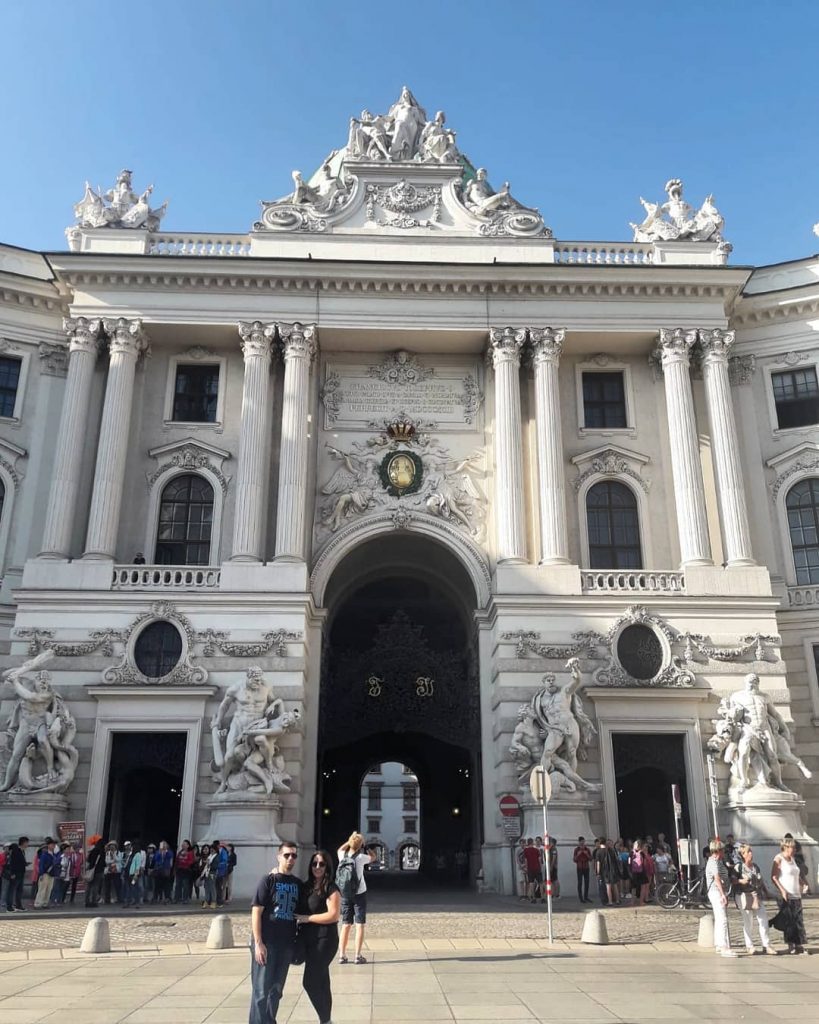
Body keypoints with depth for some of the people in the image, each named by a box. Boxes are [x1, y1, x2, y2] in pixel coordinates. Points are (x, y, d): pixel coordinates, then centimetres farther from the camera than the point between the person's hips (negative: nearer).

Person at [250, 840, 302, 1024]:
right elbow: (256, 912, -11)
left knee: (276, 989, 14)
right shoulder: (268, 881, -8)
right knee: (261, 989, 0)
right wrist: (258, 943, -16)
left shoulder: (298, 883, 7)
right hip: (267, 943, -5)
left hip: (286, 944, 5)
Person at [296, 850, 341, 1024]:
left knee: (310, 982, -8)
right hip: (310, 940, 7)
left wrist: (307, 918, -16)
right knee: (320, 982, 13)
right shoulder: (307, 886, 9)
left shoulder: (331, 889, -12)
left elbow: (334, 915, -20)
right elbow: (301, 910, 22)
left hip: (324, 940, -7)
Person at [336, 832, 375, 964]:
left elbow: (340, 849, 21)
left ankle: (342, 955, 12)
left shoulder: (342, 856, -5)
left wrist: (350, 841, 18)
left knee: (346, 925, 11)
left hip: (345, 895, 4)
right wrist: (365, 846, 14)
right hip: (359, 894, -4)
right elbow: (373, 857, 6)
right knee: (359, 925, 2)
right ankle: (358, 956, 1)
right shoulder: (360, 857, -15)